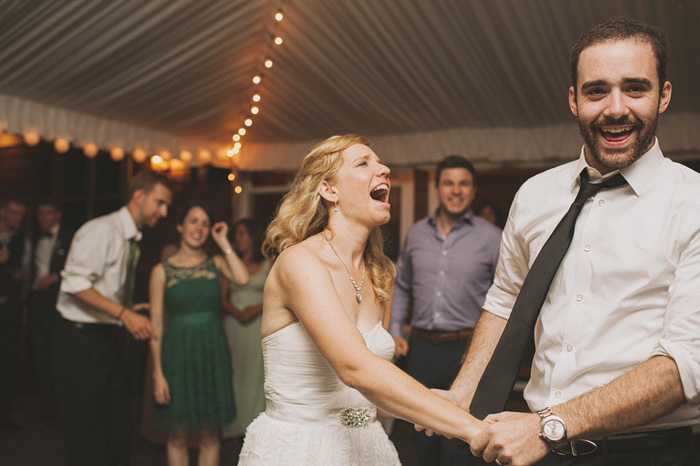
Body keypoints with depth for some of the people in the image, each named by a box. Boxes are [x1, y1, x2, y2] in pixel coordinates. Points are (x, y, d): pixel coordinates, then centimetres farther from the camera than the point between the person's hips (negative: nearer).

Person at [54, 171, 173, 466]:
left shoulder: (132, 242, 15)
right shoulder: (101, 230, -12)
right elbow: (75, 283, -23)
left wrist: (131, 312, 6)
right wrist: (124, 314, -27)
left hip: (110, 341, 9)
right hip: (82, 341, -9)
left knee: (119, 432, 12)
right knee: (87, 434, -3)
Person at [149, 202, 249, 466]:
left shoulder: (215, 263, 6)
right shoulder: (162, 271, 1)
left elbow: (242, 279, -17)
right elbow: (156, 324, -1)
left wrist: (224, 243, -6)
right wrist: (158, 372, -6)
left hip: (212, 351, 2)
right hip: (178, 352, -1)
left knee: (210, 434, 8)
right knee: (178, 434, 7)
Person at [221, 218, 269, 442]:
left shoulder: (267, 265, 7)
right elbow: (223, 298, 7)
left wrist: (257, 309, -13)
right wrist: (238, 313, -10)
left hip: (259, 325, -2)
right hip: (234, 324, 2)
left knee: (255, 373, -3)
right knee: (233, 374, -1)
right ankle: (235, 426, 4)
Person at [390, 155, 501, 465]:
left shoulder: (490, 237, -2)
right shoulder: (416, 234, 8)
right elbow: (401, 287, 18)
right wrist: (394, 331, 9)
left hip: (465, 349, -3)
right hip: (421, 347, 4)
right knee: (424, 441, 15)